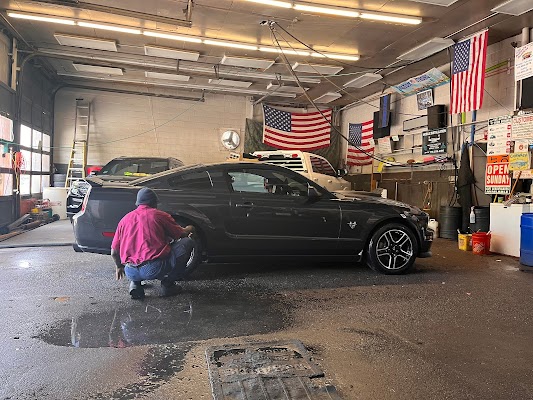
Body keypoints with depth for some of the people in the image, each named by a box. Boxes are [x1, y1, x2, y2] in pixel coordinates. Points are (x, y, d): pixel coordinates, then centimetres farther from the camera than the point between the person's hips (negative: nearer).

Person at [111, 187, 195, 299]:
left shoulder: (125, 219, 14)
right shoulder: (159, 215, 4)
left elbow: (114, 252, 16)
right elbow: (182, 233, 15)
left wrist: (119, 267, 36)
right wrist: (190, 229, 38)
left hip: (130, 272, 6)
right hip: (155, 269, -5)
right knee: (187, 242, 10)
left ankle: (135, 283, 12)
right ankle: (168, 283, 11)